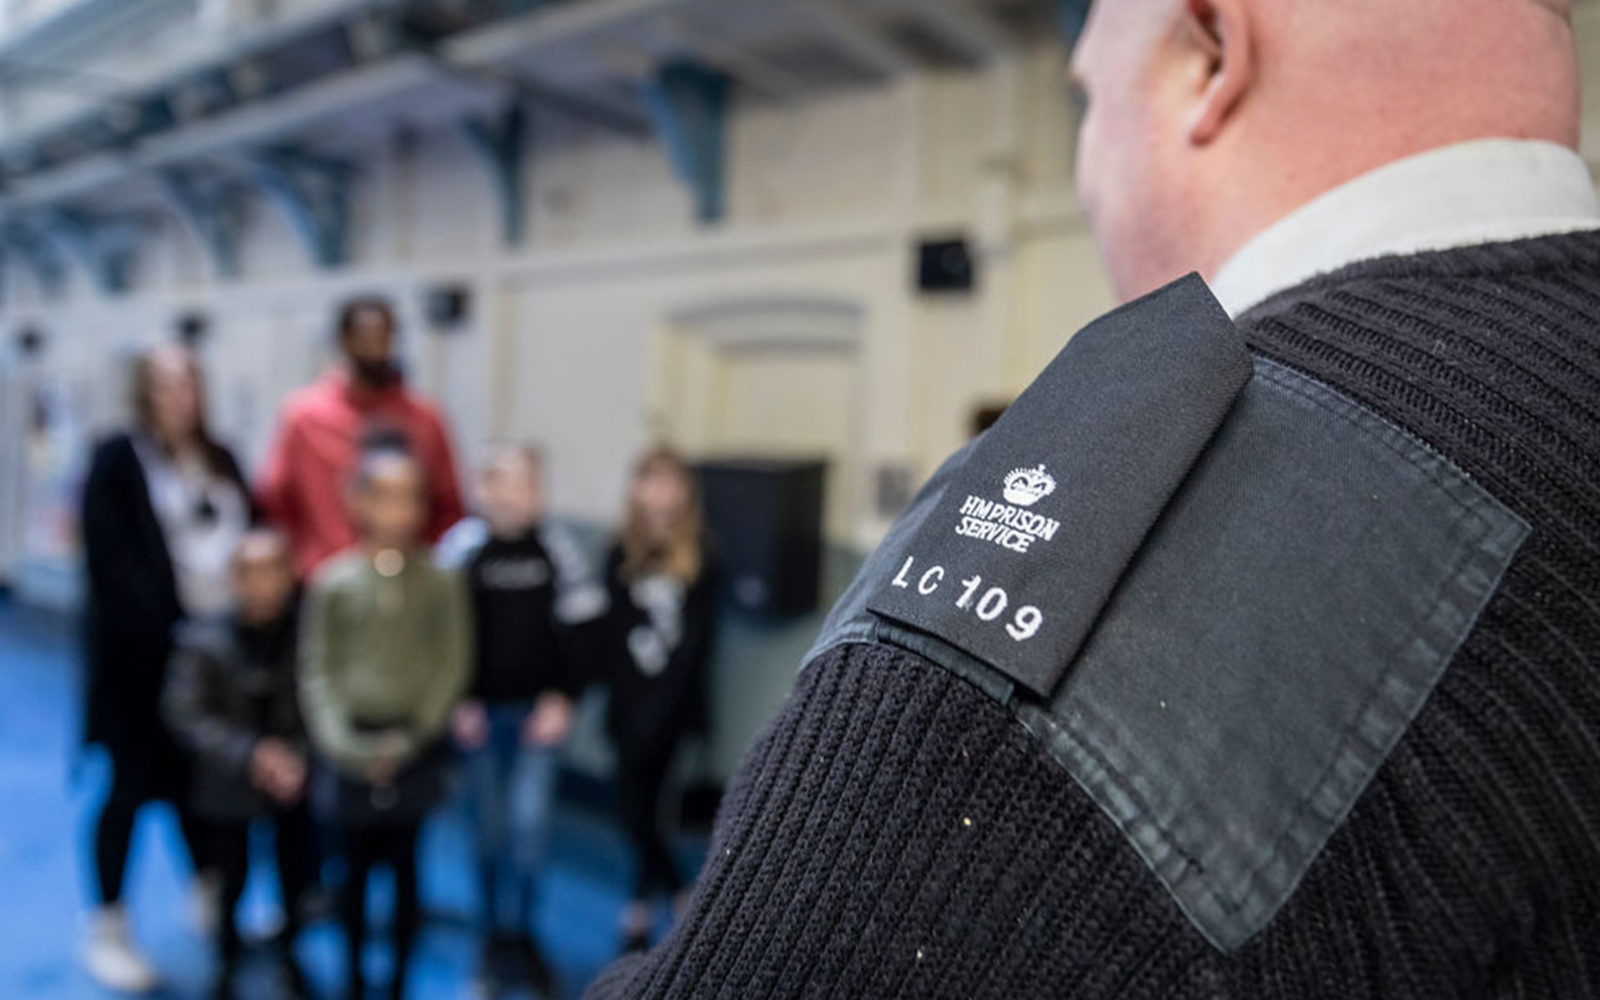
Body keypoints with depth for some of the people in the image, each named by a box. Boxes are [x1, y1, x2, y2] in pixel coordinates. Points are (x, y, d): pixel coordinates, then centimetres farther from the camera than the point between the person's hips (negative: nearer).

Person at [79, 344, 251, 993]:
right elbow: (113, 563, -13)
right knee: (134, 787, 3)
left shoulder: (220, 460, 13)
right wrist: (169, 629, -20)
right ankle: (108, 931, 17)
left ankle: (211, 902, 31)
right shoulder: (118, 459, -6)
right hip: (144, 651, -5)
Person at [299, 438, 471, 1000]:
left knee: (404, 865, 8)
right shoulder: (333, 582, -3)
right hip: (350, 747, 0)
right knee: (356, 865, 10)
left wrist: (409, 739, -9)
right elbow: (317, 670, -2)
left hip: (414, 746, 0)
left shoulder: (440, 583, -2)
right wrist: (345, 745, -10)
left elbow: (451, 667, -2)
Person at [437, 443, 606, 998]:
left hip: (539, 709, 0)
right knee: (491, 827, 8)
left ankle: (513, 935, 17)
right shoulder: (462, 546, -7)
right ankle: (498, 936, 26)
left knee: (530, 820, -3)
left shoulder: (557, 546, -6)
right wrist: (460, 702, -5)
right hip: (480, 710, 0)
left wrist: (562, 699, -5)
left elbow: (576, 629, -1)